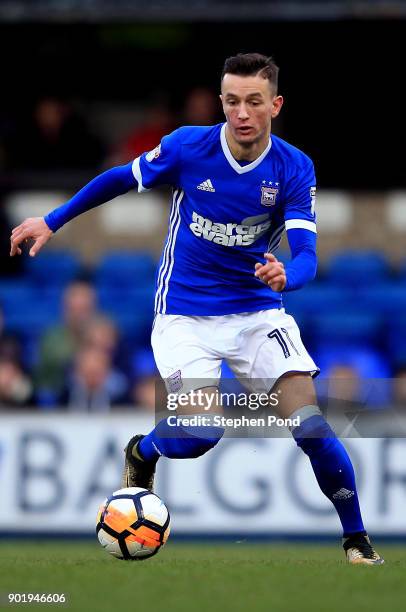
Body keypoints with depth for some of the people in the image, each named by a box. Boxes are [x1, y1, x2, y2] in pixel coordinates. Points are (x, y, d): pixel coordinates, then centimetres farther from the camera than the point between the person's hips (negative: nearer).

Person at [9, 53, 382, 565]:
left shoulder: (294, 168, -10)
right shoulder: (188, 146, -13)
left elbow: (306, 255, -16)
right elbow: (121, 179, 4)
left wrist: (285, 275, -40)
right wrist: (53, 221, 8)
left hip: (259, 309, 1)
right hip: (185, 314, -1)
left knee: (310, 425, -15)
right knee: (201, 435, -19)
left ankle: (357, 541, 4)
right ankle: (141, 453, 19)